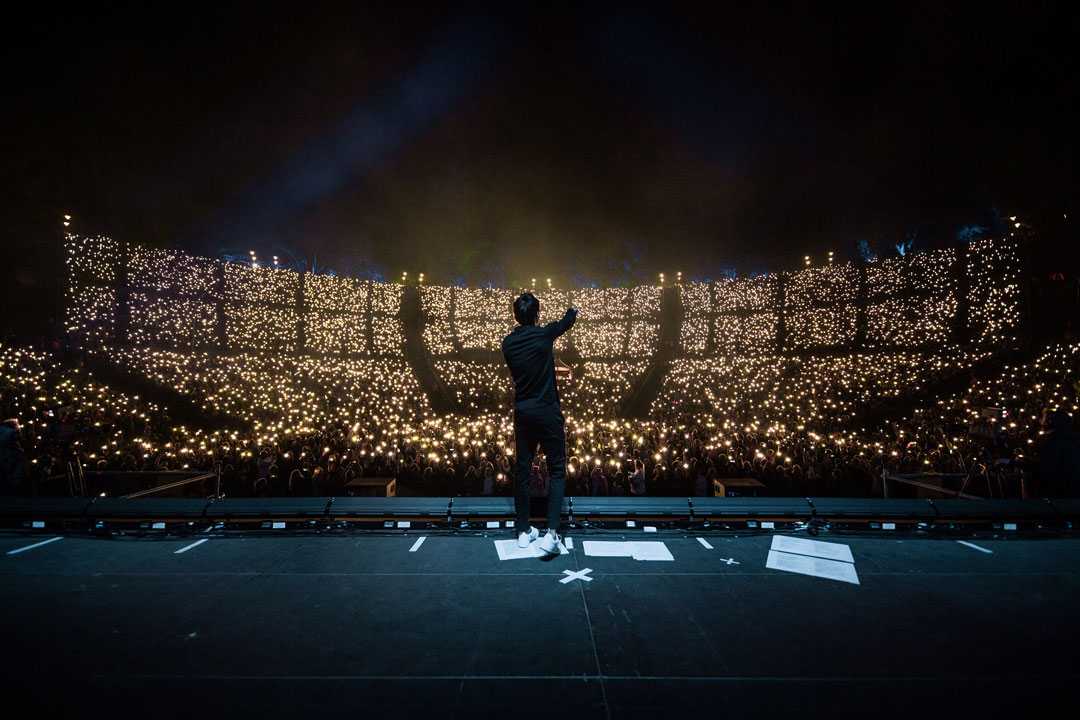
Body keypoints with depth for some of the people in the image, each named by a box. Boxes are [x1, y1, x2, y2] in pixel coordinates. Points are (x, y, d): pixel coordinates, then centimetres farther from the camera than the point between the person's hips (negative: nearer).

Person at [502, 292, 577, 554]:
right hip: (547, 411, -4)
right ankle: (551, 532, -9)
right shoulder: (543, 334, -9)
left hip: (522, 412, 4)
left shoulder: (507, 343, 1)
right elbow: (567, 322, 13)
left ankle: (524, 530, 18)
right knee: (557, 469, 1)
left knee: (522, 468, 10)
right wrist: (573, 311, 36)